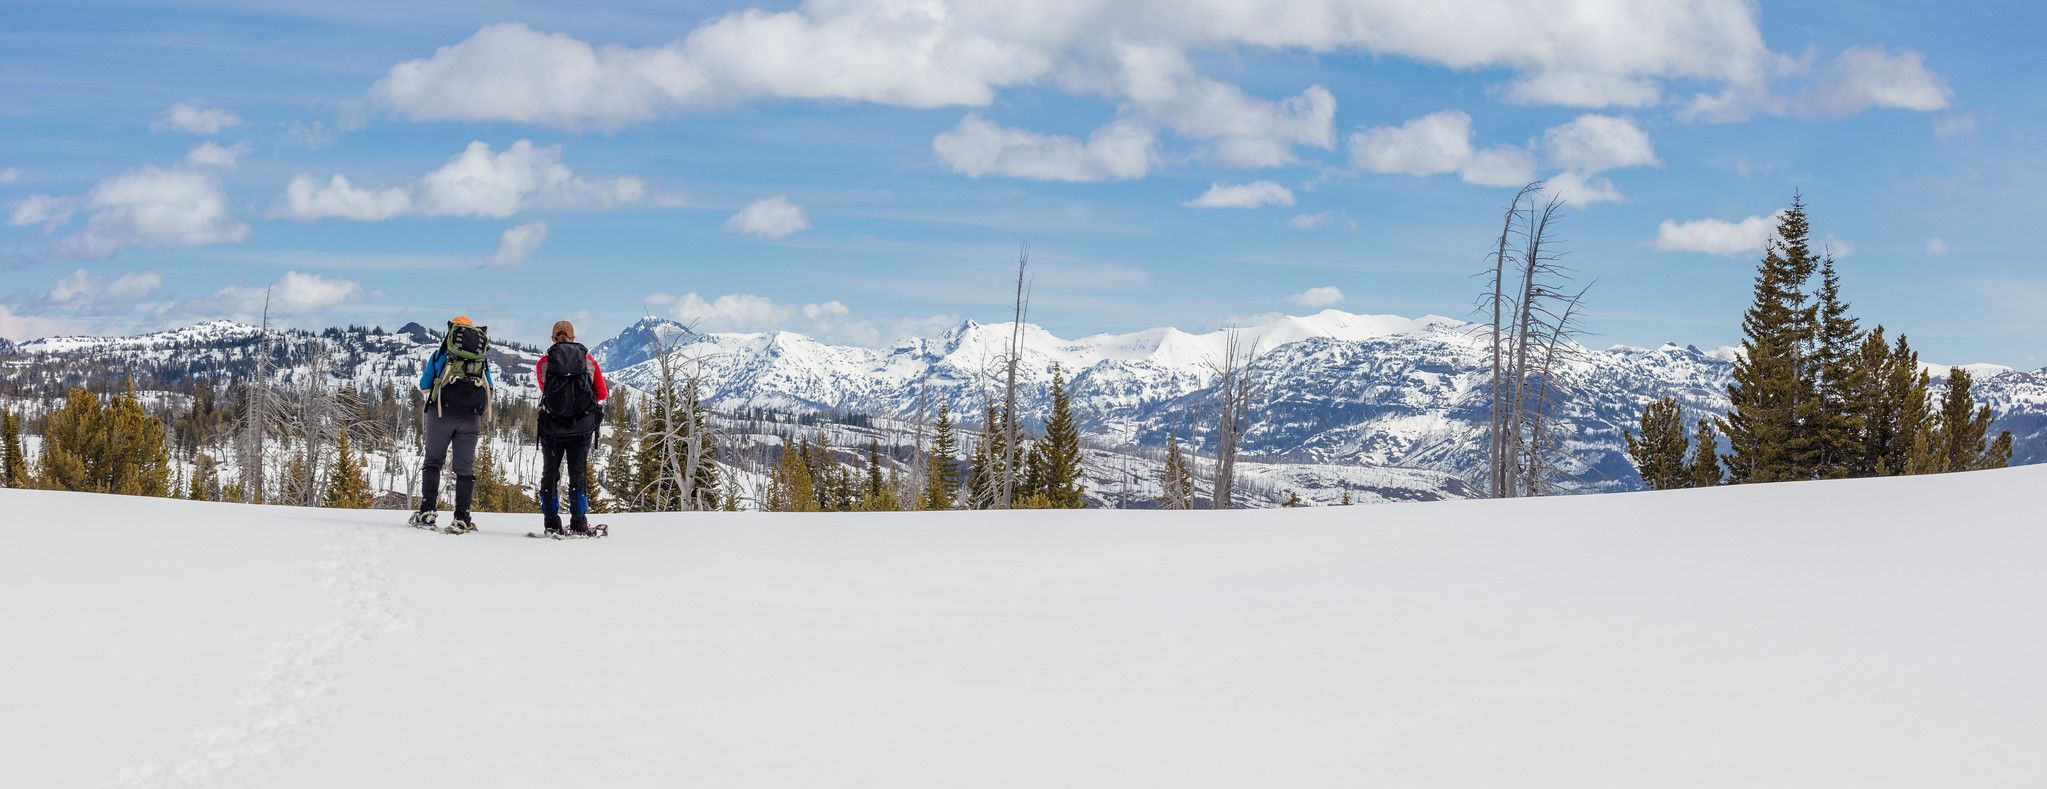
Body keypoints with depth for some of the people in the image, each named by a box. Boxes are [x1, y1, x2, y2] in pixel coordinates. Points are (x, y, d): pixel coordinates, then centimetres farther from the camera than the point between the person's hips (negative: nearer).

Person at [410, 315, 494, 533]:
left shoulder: (441, 353, 15)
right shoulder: (483, 359, 20)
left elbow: (423, 387, 18)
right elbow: (489, 391, 18)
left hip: (443, 410, -1)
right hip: (472, 416, 1)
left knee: (433, 460, 9)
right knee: (465, 466, 4)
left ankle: (428, 509, -5)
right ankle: (462, 518, -3)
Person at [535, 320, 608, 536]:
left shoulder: (543, 363, 2)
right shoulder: (589, 361, 4)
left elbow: (546, 391, 10)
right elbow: (602, 394, 9)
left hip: (552, 426, 0)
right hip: (582, 427, 0)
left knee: (550, 474, 11)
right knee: (578, 474, 9)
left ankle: (552, 524, 6)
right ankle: (579, 524, 5)